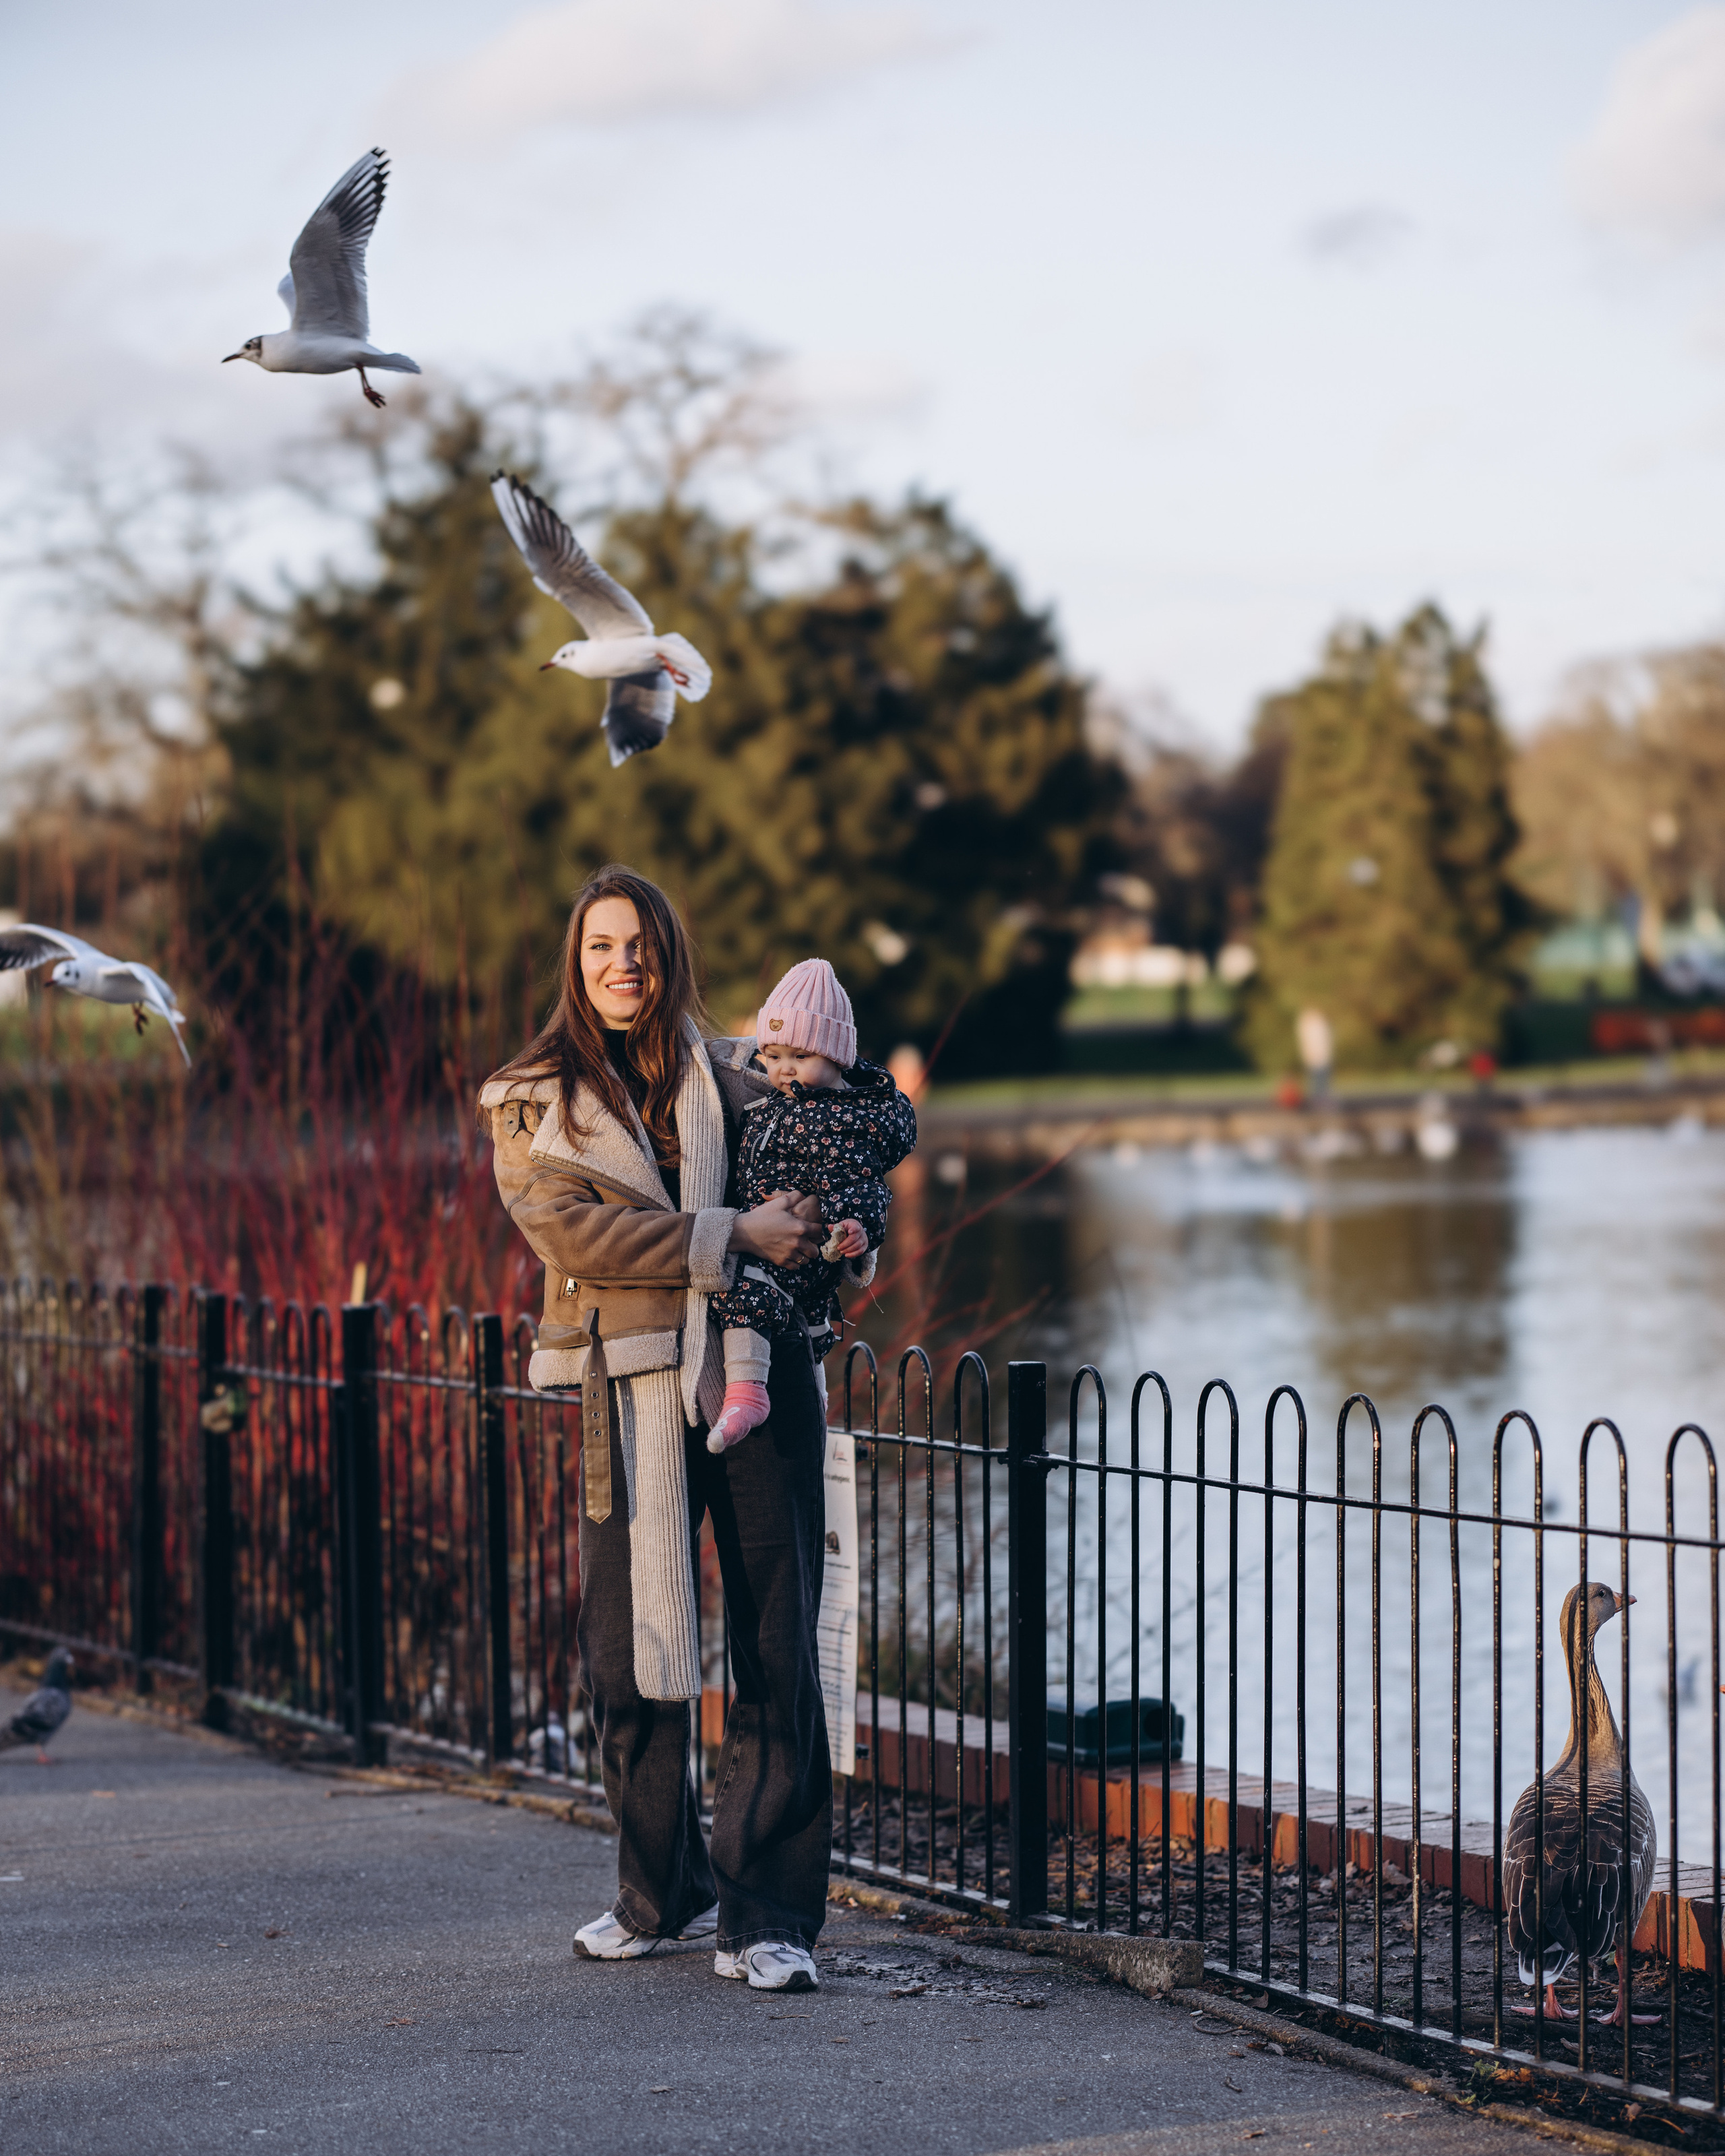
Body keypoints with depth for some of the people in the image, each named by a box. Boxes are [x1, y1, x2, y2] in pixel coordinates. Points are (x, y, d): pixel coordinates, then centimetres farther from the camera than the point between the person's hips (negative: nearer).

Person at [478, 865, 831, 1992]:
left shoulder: (734, 1074, 11)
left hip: (761, 1379, 1)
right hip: (632, 1394, -1)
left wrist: (835, 1233, -1)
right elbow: (568, 1228, -9)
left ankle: (766, 1914, 1)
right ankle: (662, 1891, 23)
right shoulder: (534, 1102, 6)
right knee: (630, 1656, 5)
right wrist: (734, 1238, -16)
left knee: (777, 1654, -3)